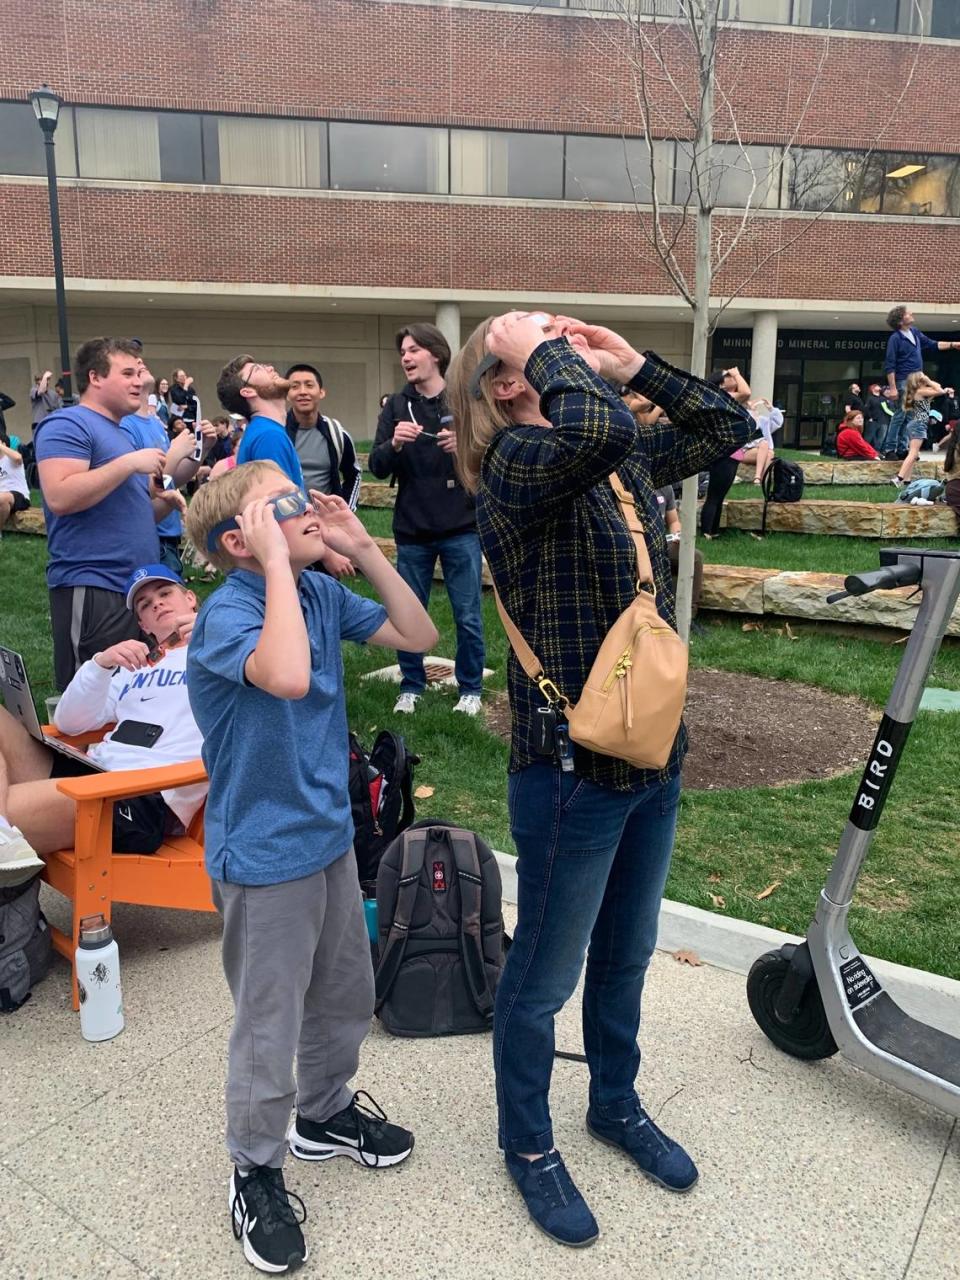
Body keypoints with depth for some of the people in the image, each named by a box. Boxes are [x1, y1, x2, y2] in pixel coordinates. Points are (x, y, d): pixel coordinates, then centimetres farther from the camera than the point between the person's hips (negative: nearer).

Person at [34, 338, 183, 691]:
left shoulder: (120, 434, 22)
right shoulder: (67, 424, -6)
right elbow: (59, 498, -22)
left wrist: (164, 502, 9)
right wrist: (129, 463, -17)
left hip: (137, 588, 9)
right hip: (93, 590, -9)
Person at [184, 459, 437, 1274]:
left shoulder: (322, 593, -1)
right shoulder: (227, 613, -22)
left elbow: (419, 636, 1)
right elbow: (287, 677, -42)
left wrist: (364, 548, -7)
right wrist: (279, 560, -33)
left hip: (330, 832, 7)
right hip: (265, 853, -7)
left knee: (346, 994, 23)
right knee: (270, 1027, 9)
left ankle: (326, 1113, 48)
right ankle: (256, 1170, 33)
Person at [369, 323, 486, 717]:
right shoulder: (396, 407, 6)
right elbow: (377, 468, -1)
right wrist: (394, 444, -21)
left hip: (462, 529, -2)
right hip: (412, 530, 2)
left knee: (468, 615, 4)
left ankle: (470, 689, 20)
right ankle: (411, 686, 25)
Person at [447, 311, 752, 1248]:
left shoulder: (628, 459, 7)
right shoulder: (517, 461, -18)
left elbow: (728, 427, 17)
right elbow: (594, 432, -39)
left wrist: (632, 363, 7)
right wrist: (547, 354, -19)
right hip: (571, 768, -8)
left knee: (625, 955, 26)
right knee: (544, 975, 14)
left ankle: (616, 1104, 50)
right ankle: (527, 1144, 38)